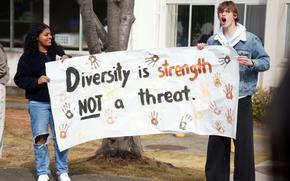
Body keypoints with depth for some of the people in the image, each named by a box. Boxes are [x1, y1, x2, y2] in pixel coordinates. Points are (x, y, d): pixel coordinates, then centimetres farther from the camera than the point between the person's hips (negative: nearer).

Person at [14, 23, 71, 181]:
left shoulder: (57, 52, 8)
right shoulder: (28, 57, 0)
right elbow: (19, 79, -1)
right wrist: (36, 81, -16)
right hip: (38, 103, -2)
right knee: (40, 137, -3)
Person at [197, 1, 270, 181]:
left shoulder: (251, 39, -2)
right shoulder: (212, 41, 9)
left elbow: (266, 61, 0)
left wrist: (251, 63, -19)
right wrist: (202, 52, -1)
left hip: (241, 99, -3)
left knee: (243, 142, -1)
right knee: (216, 141, 9)